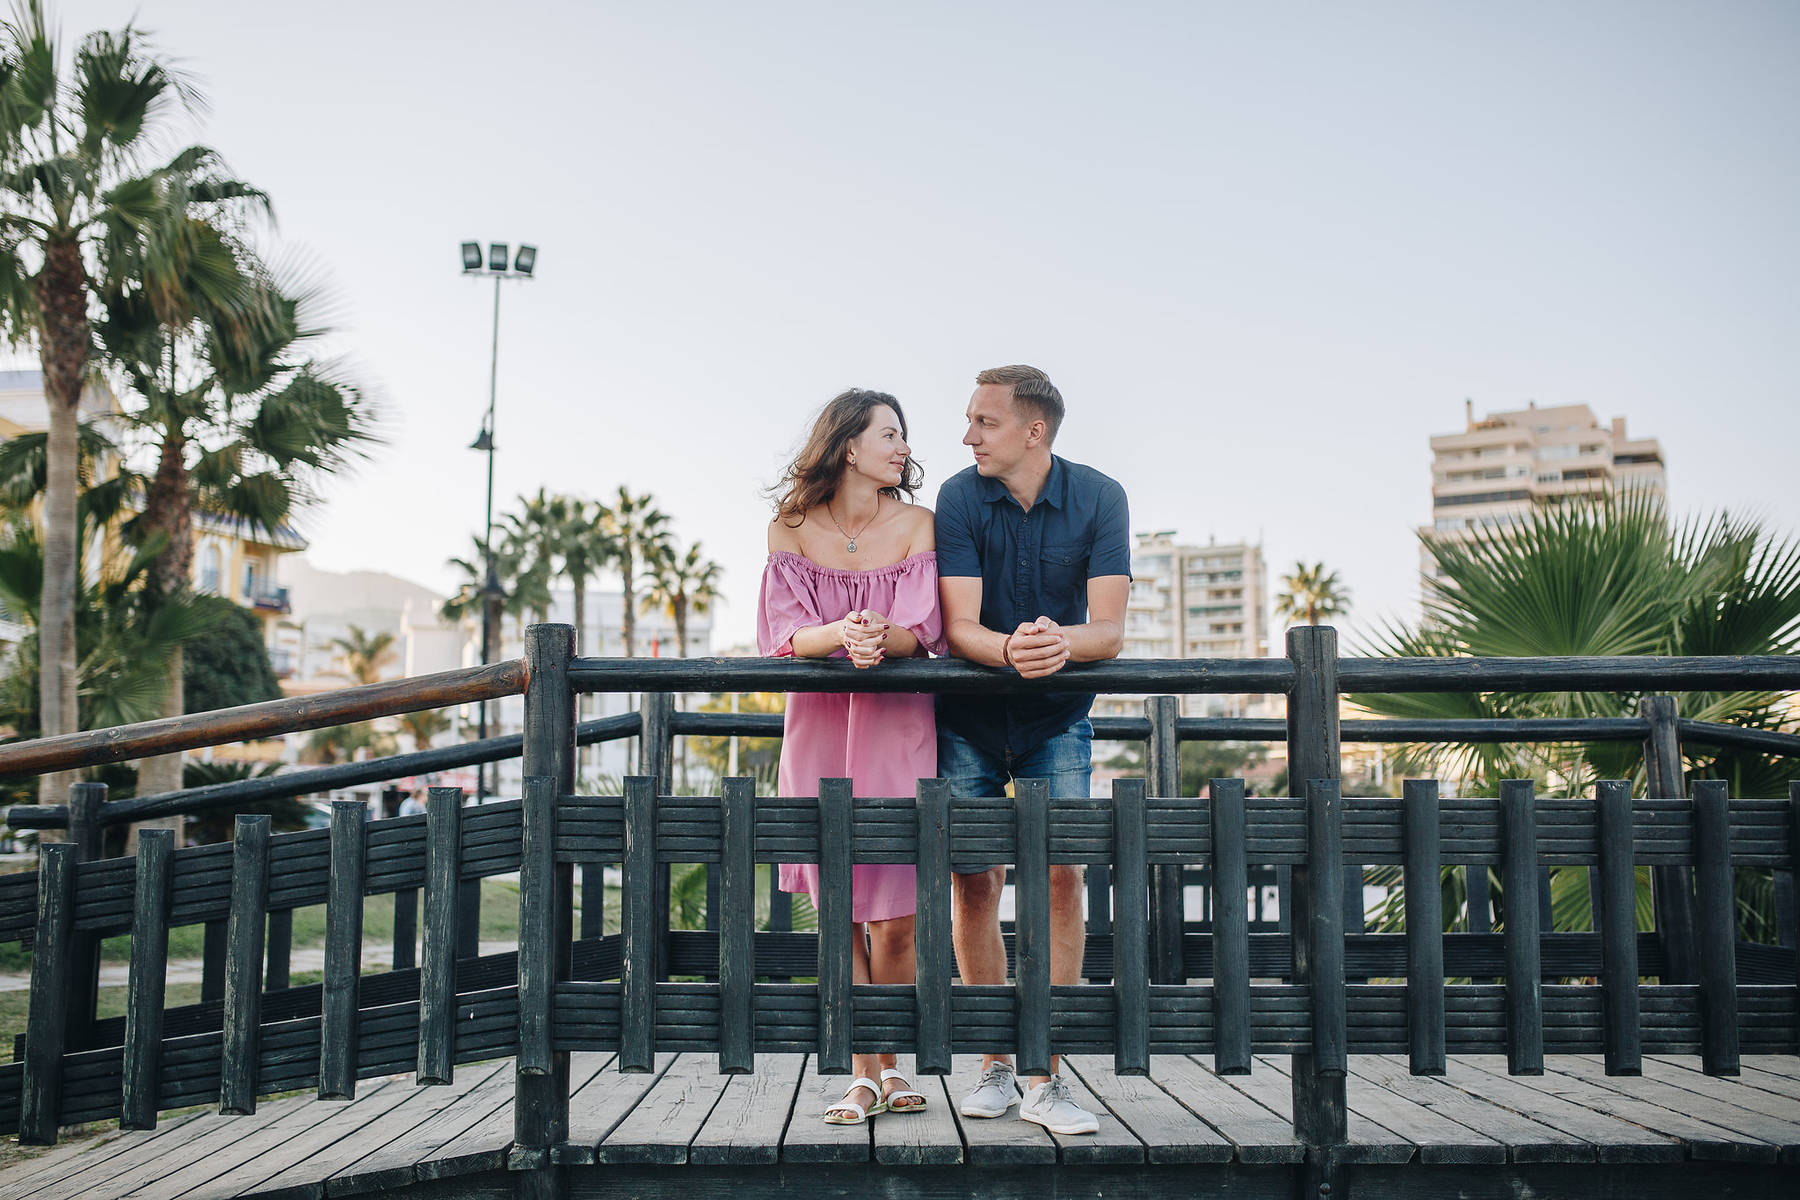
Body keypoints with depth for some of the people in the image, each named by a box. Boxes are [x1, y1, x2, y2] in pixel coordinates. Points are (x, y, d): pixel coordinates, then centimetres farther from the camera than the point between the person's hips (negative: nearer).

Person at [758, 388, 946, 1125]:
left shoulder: (915, 524, 1)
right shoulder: (791, 527, 1)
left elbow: (921, 629, -7)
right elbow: (785, 634, -8)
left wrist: (882, 636, -30)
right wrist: (839, 635, -29)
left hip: (899, 724, 0)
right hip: (819, 724, 0)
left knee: (895, 915, -2)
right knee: (839, 912, 1)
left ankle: (889, 1065, 18)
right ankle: (863, 1075, 12)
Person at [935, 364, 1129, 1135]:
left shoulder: (1099, 499, -11)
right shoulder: (959, 498, -12)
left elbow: (1109, 631, -18)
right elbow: (957, 627, -19)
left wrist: (1062, 642, -40)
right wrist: (1012, 648, -40)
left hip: (1058, 715, 0)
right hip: (969, 715, 0)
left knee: (1062, 876, -10)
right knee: (974, 881, -2)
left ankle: (1046, 1079, -1)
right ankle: (995, 1068, 13)